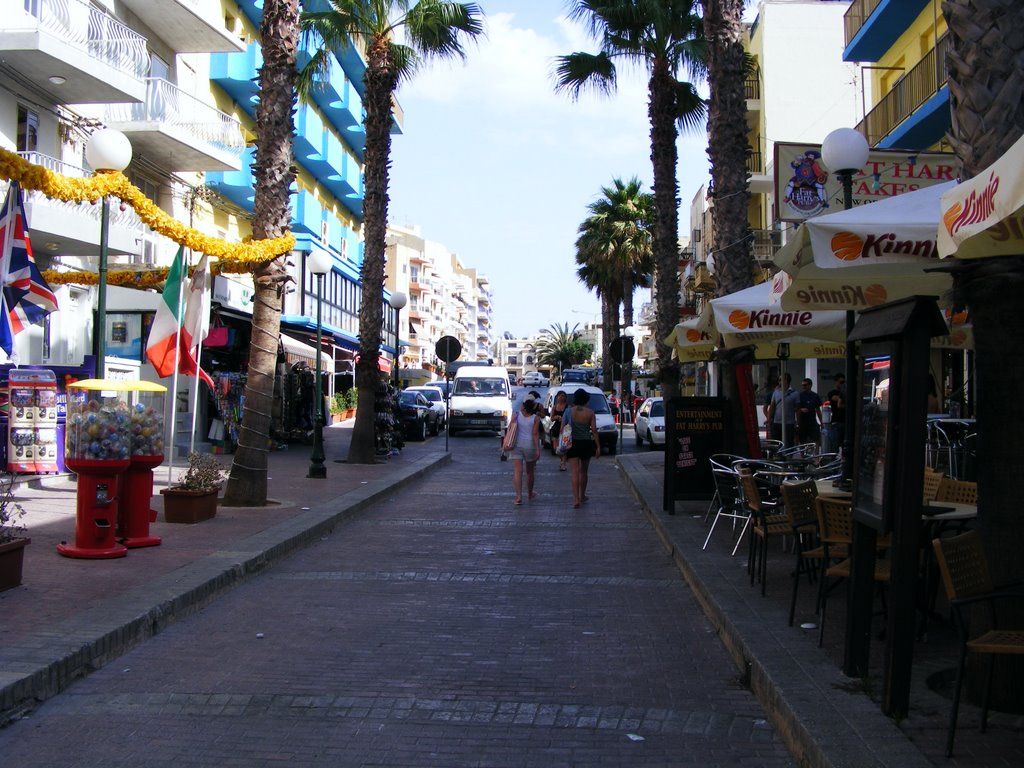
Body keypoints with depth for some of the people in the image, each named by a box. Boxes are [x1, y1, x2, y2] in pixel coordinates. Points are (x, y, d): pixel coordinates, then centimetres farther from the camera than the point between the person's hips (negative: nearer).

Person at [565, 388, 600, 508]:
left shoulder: (569, 412, -4)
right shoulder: (590, 413, -4)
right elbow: (594, 430, -6)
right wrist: (598, 446, -1)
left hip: (572, 444, -1)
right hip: (586, 444, 1)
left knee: (575, 472, -4)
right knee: (584, 471, 18)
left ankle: (576, 499, -15)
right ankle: (582, 496, 31)